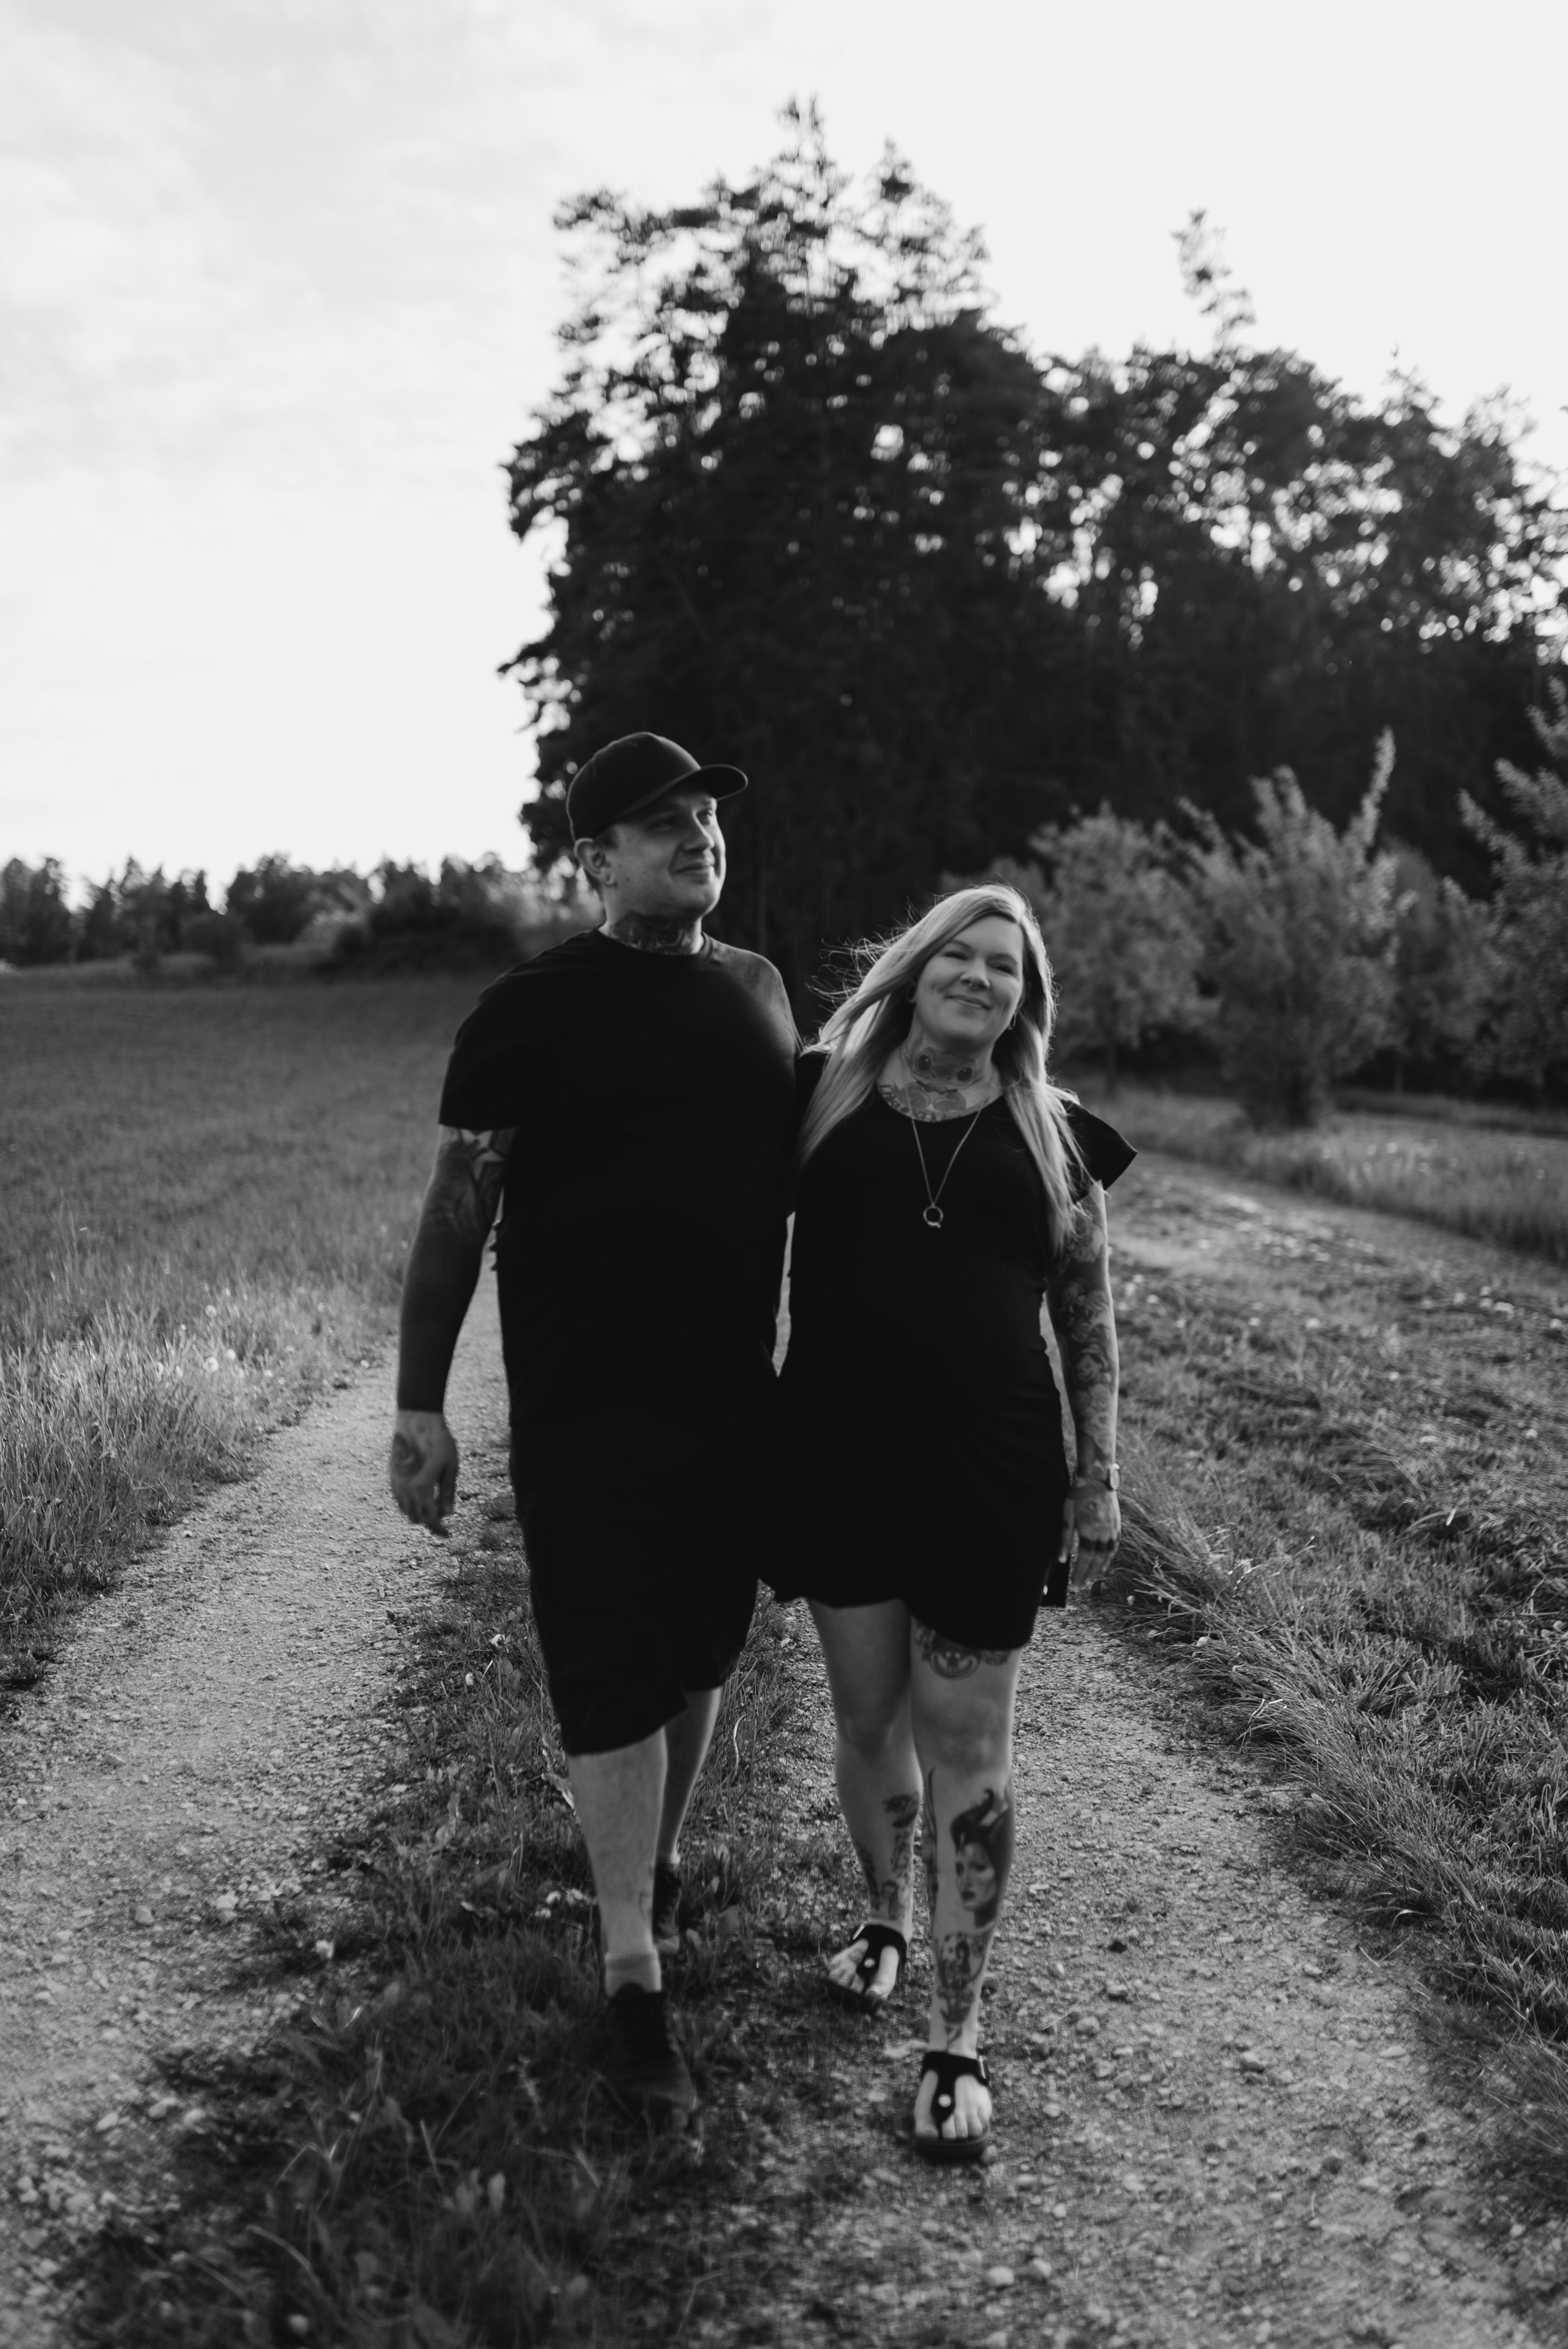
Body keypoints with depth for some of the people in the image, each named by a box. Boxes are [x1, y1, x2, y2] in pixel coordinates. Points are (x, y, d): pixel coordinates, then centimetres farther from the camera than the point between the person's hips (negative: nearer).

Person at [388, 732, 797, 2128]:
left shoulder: (758, 991, 7)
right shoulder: (533, 1010, -7)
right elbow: (457, 1211, -6)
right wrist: (420, 1405, -9)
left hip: (735, 1399, 5)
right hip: (584, 1416, -4)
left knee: (698, 1658, 16)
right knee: (613, 1686, 0)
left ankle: (656, 1866, 40)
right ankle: (636, 1979, 11)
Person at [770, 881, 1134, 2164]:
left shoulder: (1054, 1134, 4)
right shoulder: (826, 1097, 2)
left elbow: (1089, 1316, 8)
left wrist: (1099, 1476, 4)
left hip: (989, 1469, -1)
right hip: (840, 1456, 1)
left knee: (967, 1746, 2)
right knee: (868, 1717, 14)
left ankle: (958, 2034, 13)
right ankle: (885, 1917, 42)